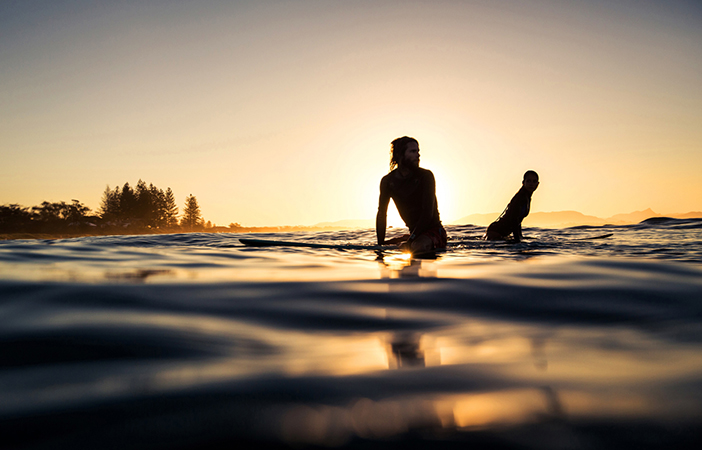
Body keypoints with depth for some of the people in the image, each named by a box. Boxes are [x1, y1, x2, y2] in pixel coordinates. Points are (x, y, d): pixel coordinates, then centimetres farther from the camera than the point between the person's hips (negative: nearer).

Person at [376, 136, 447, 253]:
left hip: (433, 231, -7)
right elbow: (381, 213, 7)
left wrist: (410, 241, -23)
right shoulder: (388, 181, 1)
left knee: (417, 246, -36)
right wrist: (380, 244, 0)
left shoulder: (426, 176, -11)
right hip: (414, 234, 7)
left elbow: (427, 213, -18)